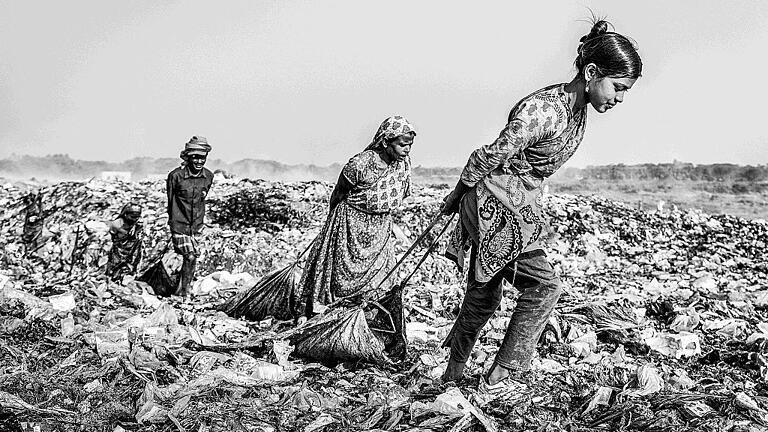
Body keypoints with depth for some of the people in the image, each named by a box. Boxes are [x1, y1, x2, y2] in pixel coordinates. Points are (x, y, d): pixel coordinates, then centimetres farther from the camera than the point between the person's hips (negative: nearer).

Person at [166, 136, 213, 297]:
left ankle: (183, 290, 25)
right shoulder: (176, 175, -16)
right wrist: (174, 218, 7)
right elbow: (170, 199, -2)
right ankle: (183, 291, 5)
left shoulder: (208, 176, -3)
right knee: (189, 257, -13)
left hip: (197, 224, 4)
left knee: (193, 258, 7)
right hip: (179, 223, -4)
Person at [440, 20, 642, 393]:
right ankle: (502, 377, -2)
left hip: (519, 209, 9)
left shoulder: (578, 109, 5)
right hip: (492, 207, -9)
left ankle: (452, 375, 30)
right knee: (544, 285, -9)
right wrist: (456, 196, -7)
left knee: (484, 298, 16)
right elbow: (490, 156, -20)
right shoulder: (543, 109, -26)